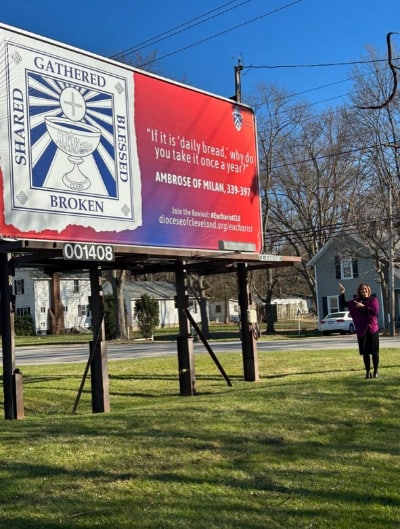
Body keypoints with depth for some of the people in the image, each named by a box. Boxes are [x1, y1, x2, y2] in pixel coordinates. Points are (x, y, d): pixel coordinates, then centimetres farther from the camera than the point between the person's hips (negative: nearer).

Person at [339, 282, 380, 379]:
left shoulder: (373, 300, 0)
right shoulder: (356, 301, 10)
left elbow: (375, 311, -15)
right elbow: (344, 304, 18)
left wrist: (363, 307, -17)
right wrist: (342, 294, 5)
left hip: (373, 328, -3)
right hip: (361, 329, 3)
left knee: (374, 352, 1)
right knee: (365, 352, 5)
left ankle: (375, 371, 11)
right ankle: (368, 372, 14)